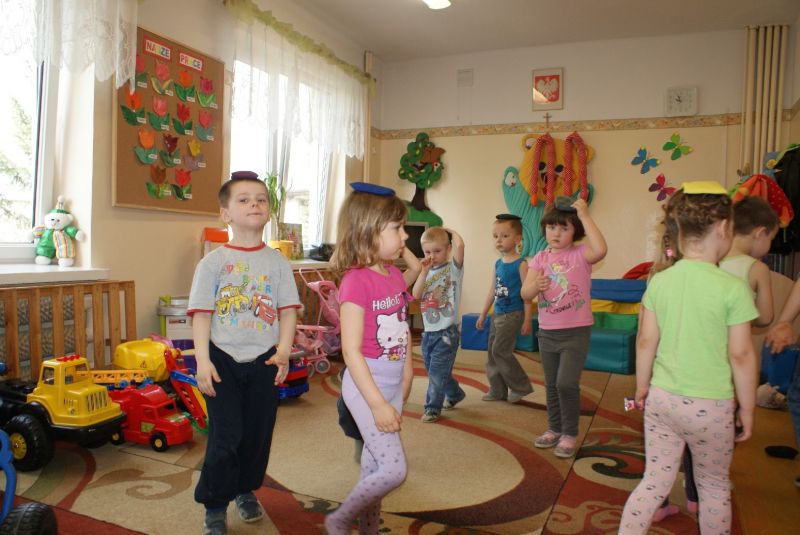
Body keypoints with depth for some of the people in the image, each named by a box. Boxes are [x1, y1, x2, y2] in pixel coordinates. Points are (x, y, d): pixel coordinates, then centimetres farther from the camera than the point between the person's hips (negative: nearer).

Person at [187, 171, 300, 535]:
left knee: (258, 433, 12)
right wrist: (202, 361, -12)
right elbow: (201, 313, -5)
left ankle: (246, 491, 36)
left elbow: (288, 310, 1)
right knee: (225, 435, 0)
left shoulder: (277, 262, 2)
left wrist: (283, 352, -9)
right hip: (223, 359, -2)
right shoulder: (213, 262, -3)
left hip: (264, 361, 2)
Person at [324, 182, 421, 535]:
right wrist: (378, 403, -21)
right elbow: (351, 351, -22)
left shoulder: (395, 275, 4)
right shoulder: (357, 281, -20)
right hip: (367, 384, -8)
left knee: (375, 465, 18)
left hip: (394, 383, 8)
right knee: (394, 470, -6)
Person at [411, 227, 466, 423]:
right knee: (434, 371, 19)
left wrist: (450, 231, -8)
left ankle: (433, 407, 11)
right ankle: (455, 394, 42)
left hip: (447, 331, -6)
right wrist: (424, 272, -14)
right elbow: (416, 295, -7)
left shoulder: (453, 268, -7)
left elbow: (460, 245, -26)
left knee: (437, 371, -6)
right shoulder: (427, 272, 8)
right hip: (428, 331, 6)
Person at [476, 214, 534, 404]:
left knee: (500, 351, -11)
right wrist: (483, 315, 17)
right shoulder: (497, 264, 10)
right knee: (492, 352, 9)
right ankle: (497, 390, 21)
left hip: (513, 315, -8)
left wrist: (527, 320, -14)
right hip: (497, 315, 8)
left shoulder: (521, 264, -11)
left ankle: (521, 386, 6)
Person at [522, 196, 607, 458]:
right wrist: (536, 286, -27)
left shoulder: (581, 254, -7)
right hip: (547, 332, 5)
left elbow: (600, 250, -32)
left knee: (566, 383, -12)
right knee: (551, 384, 15)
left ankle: (570, 434, 8)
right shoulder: (540, 258, 3)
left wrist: (585, 216, -27)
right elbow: (525, 293, -4)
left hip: (576, 331, -4)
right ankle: (554, 428, 33)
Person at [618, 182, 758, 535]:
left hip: (662, 398, 3)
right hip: (711, 407, -3)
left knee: (655, 482, 14)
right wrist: (747, 409, 1)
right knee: (714, 487, 20)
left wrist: (642, 387, 14)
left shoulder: (659, 282, -4)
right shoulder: (733, 288, -15)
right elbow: (741, 355, -11)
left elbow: (645, 342, 1)